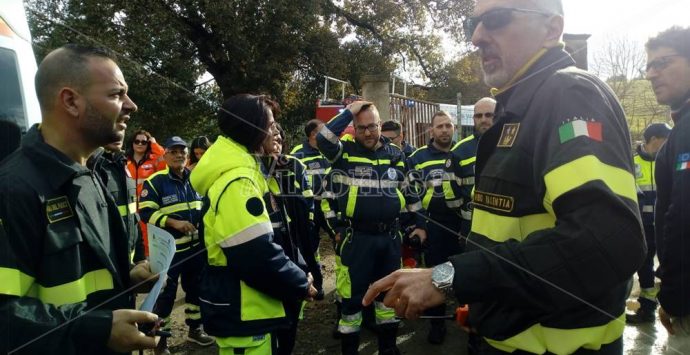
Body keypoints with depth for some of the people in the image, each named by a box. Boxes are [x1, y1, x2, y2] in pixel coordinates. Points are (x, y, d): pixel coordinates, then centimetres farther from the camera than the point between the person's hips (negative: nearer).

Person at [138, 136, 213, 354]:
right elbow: (146, 212, -15)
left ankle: (195, 328, 33)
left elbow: (204, 206, 20)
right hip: (168, 248, -6)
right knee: (166, 293, 1)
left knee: (195, 287, 17)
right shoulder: (155, 181, -11)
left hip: (195, 246, 6)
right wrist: (174, 223, -23)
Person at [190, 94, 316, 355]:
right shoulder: (237, 180, -23)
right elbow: (258, 255, -28)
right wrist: (300, 284, -12)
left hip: (239, 306, 10)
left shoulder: (234, 169, 10)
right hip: (242, 312, -10)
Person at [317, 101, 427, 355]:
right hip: (356, 238, -4)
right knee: (352, 298, 4)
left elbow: (410, 191, 15)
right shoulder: (345, 152, -4)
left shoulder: (396, 155, 7)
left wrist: (420, 224, 15)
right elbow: (322, 139, -25)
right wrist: (349, 112, -19)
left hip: (389, 237, 4)